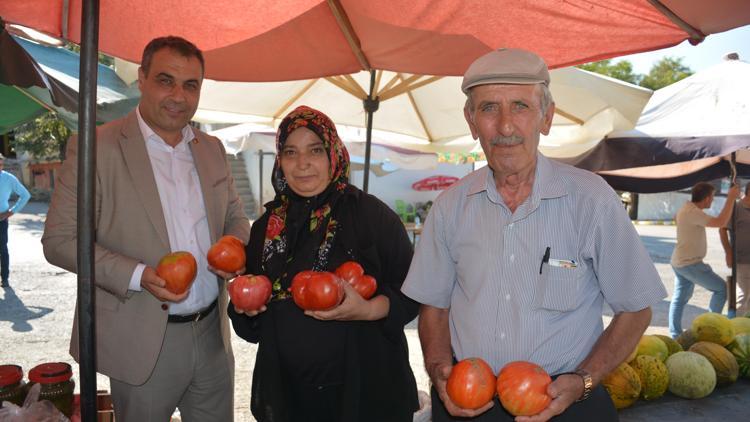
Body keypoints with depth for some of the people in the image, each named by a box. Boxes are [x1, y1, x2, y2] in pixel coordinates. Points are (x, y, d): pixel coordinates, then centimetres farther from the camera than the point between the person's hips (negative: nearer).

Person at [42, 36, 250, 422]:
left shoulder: (212, 149, 7)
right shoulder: (95, 147, -9)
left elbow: (235, 216, 16)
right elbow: (60, 239, -10)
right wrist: (138, 276, -23)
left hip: (213, 334, 5)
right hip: (143, 341, -4)